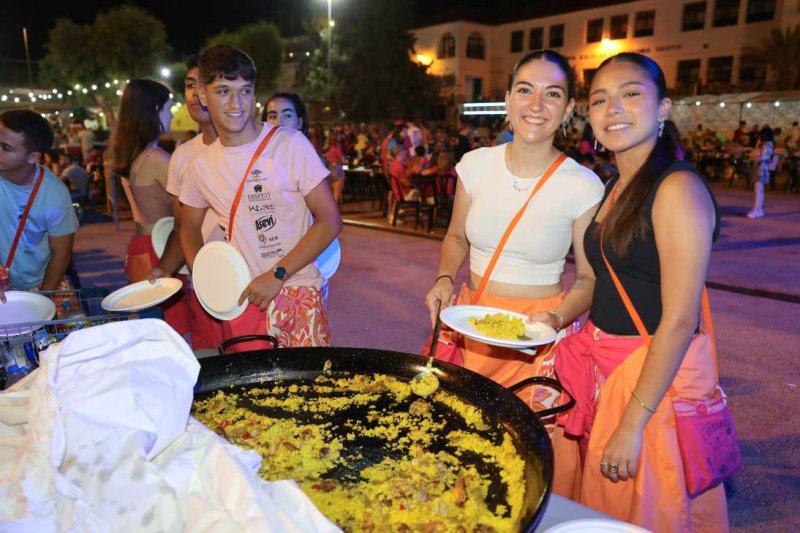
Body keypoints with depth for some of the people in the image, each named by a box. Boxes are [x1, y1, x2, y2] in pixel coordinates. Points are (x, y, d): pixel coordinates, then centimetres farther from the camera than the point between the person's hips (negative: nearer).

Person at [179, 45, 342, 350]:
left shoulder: (290, 144, -8)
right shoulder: (201, 165, 5)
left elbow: (330, 221, -10)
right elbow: (190, 228, 20)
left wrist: (277, 275, -14)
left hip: (295, 294, -3)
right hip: (239, 300, 4)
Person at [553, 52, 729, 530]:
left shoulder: (678, 189, -18)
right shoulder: (616, 188, 8)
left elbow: (679, 322, -22)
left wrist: (633, 424, -21)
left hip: (657, 376, -8)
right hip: (607, 368, 8)